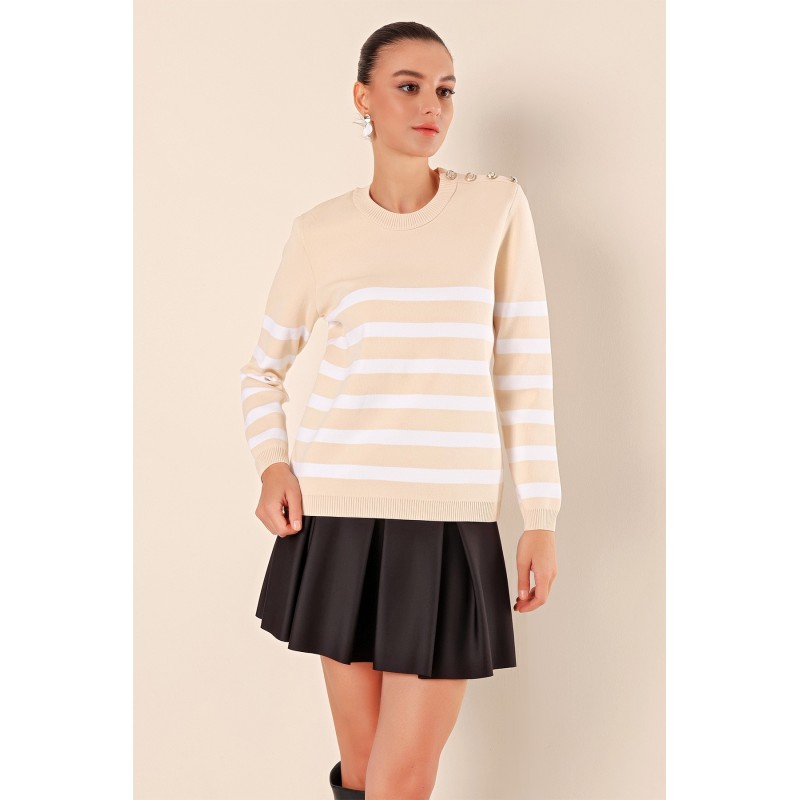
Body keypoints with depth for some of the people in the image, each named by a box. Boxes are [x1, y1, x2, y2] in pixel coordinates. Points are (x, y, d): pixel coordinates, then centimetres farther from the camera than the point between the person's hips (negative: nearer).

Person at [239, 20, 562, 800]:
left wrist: (542, 520, 0)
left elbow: (525, 370, 2)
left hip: (451, 523, -1)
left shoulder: (498, 206, 1)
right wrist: (271, 468, -3)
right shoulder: (320, 232, 4)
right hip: (340, 516, 1)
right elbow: (263, 368, 16)